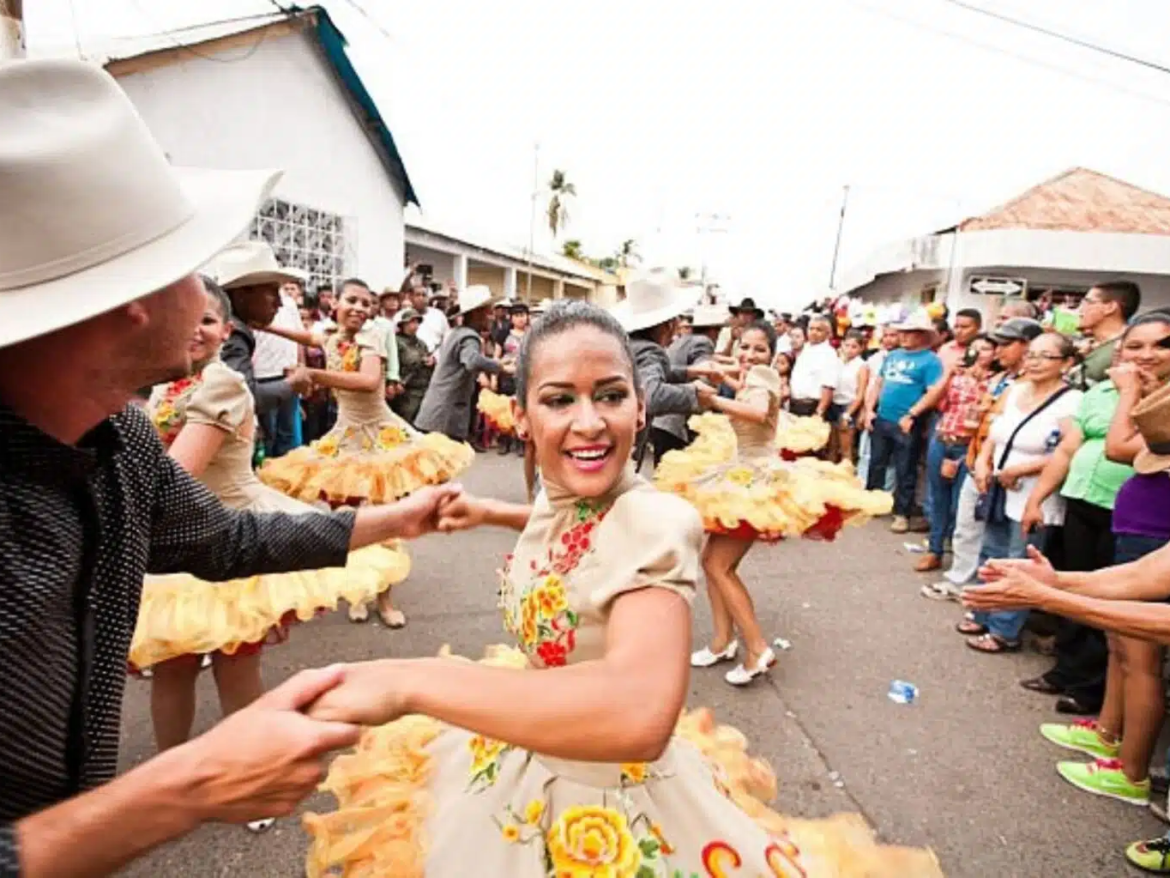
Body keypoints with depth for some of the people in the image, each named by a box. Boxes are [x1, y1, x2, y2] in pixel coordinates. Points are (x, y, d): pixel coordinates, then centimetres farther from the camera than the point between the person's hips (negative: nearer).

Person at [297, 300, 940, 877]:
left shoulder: (653, 522, -31)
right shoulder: (559, 497, -7)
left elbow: (639, 714, -46)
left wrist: (409, 682, -43)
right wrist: (493, 513, 13)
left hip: (606, 812, -7)